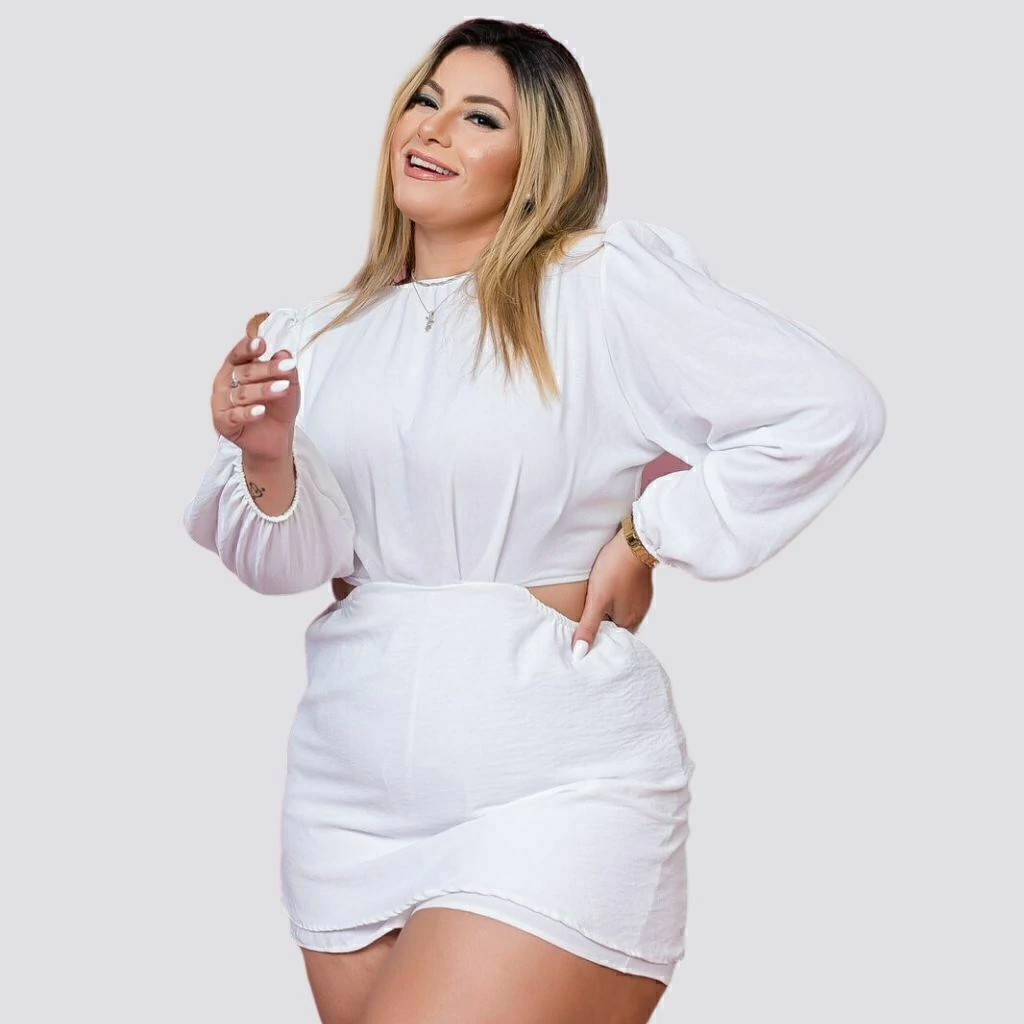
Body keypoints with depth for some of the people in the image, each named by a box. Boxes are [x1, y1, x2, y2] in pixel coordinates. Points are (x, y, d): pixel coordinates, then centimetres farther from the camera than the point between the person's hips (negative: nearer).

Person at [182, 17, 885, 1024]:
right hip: (351, 783, 6)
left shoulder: (605, 281, -6)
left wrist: (648, 535, -9)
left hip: (554, 784, -5)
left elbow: (830, 411, -12)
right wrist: (267, 459, -15)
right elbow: (292, 563, 5)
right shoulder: (324, 333, 10)